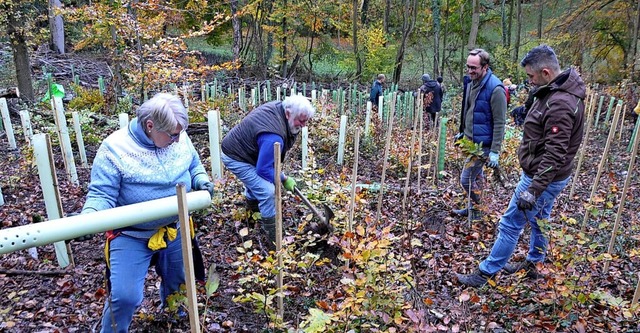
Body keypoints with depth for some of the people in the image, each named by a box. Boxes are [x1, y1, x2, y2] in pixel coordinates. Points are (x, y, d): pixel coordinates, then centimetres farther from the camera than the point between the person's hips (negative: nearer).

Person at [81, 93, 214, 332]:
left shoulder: (179, 137, -8)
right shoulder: (115, 148, -21)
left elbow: (194, 166, 10)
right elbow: (101, 194, -20)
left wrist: (201, 180, -12)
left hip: (174, 230, 5)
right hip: (131, 236, -4)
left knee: (178, 282, 24)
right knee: (125, 296, -11)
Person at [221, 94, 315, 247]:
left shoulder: (278, 107, -9)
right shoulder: (273, 137, -37)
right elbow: (264, 170, -28)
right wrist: (284, 179, -14)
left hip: (238, 146, 10)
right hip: (236, 158, -10)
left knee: (257, 179, 33)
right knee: (268, 191, -18)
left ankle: (251, 202, 61)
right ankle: (273, 239, -5)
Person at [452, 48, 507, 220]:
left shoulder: (495, 88, -21)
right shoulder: (470, 81, 4)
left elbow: (499, 123, -19)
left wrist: (495, 151, -19)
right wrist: (462, 132, 22)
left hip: (482, 144, -8)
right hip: (470, 140, 8)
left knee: (466, 179, -5)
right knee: (476, 176, 21)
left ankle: (476, 213, 15)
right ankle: (473, 208, 35)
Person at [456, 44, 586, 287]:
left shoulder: (560, 104, -27)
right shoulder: (555, 92, 5)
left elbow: (554, 155, -30)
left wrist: (533, 189, -31)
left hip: (543, 177, -10)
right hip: (545, 176, 10)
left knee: (511, 224, -1)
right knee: (539, 220, 23)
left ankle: (486, 272, 12)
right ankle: (532, 264, 41)